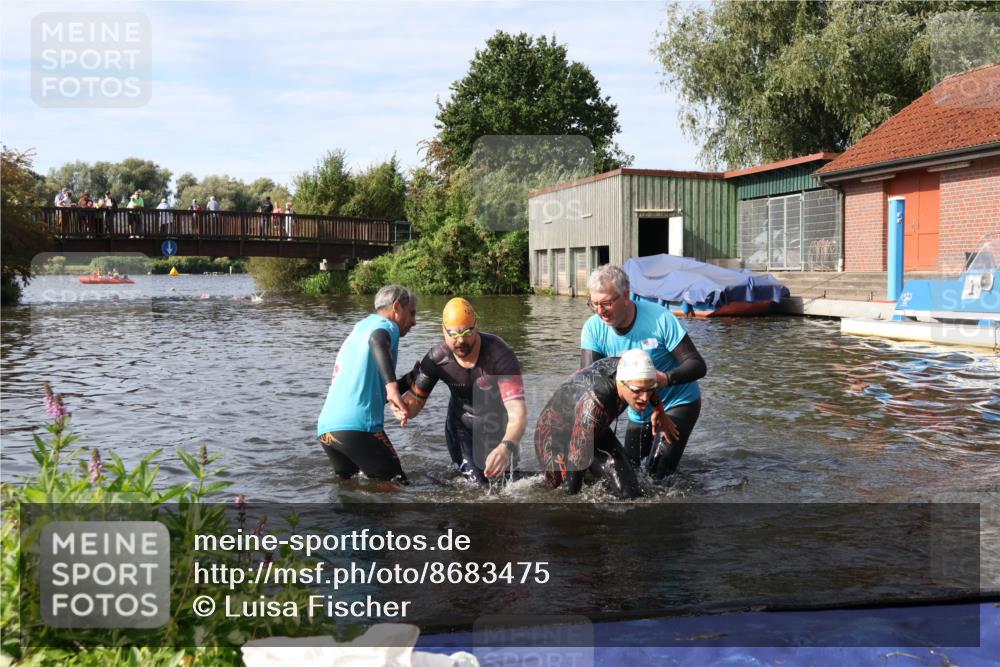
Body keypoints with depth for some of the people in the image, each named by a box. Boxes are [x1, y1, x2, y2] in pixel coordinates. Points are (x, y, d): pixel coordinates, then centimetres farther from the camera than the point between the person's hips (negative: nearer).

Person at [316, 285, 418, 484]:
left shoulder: (360, 327, 29)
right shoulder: (386, 325, 4)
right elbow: (377, 340, -24)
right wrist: (392, 386, -35)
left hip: (325, 427, 8)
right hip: (357, 425, -8)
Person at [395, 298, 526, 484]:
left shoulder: (500, 355, -35)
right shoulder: (437, 358, -24)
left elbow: (517, 412, -44)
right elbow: (416, 399, -12)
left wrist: (507, 448, -64)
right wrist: (404, 408, -38)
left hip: (498, 426, -1)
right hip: (461, 426, 1)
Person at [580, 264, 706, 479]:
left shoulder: (660, 318, -26)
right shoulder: (593, 328, -15)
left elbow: (697, 366, -26)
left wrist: (666, 378, -45)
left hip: (677, 403, -5)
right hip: (638, 412, 5)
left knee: (657, 475, -17)